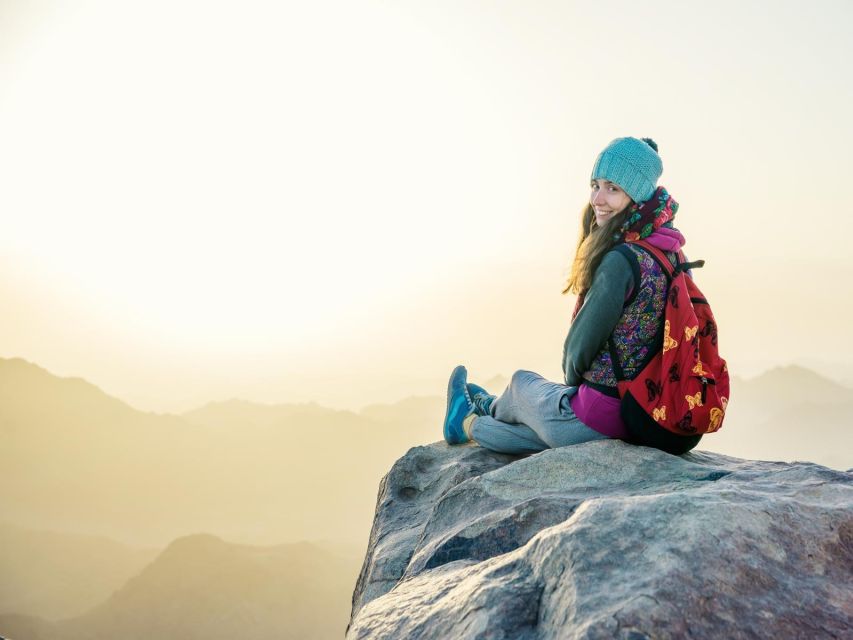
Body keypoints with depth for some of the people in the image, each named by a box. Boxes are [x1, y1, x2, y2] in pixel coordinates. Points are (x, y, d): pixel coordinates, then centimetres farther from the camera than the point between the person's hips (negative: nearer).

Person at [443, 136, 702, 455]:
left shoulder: (622, 260, -24)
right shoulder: (674, 255, 3)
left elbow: (579, 348, -15)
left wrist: (572, 379, 7)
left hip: (598, 420, -5)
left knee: (521, 381, 25)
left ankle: (467, 423, 56)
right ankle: (470, 424, 57)